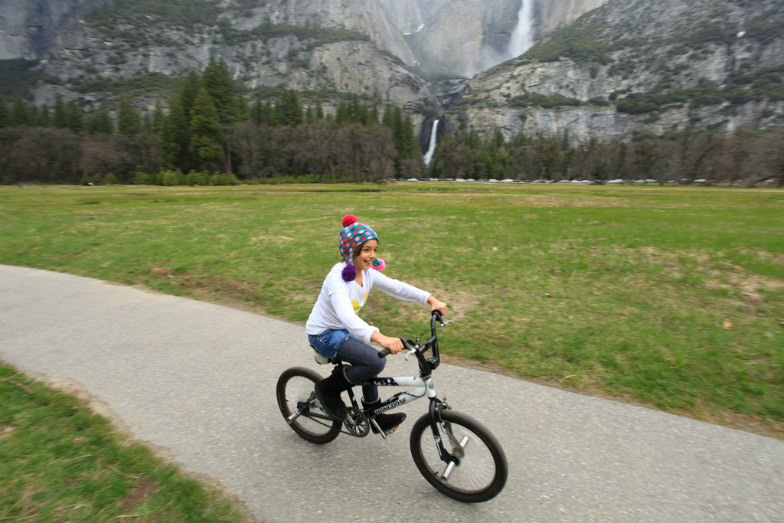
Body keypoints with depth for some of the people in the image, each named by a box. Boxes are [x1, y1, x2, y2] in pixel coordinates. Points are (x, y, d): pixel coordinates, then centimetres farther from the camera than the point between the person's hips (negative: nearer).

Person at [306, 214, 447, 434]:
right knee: (375, 361, -23)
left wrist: (431, 300, -21)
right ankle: (328, 388, -2)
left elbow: (397, 287, -8)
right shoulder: (338, 278, -29)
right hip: (323, 335, -8)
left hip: (344, 331, 8)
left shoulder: (368, 272, -4)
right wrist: (380, 338, -58)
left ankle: (375, 417, 31)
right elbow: (347, 316, -44)